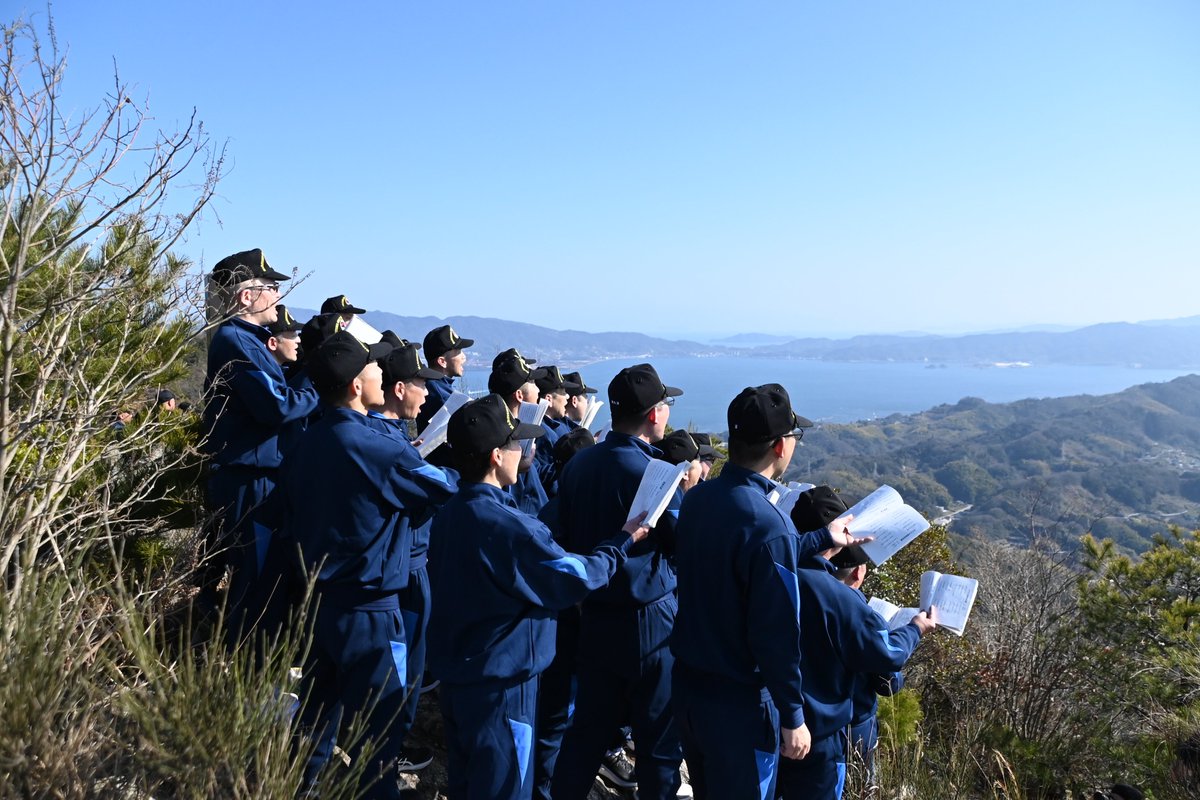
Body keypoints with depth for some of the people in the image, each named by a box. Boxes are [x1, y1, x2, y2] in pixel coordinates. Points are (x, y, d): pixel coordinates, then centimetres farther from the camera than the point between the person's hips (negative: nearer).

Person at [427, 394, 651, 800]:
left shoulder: (450, 512, 1)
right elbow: (576, 578, -19)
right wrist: (621, 541, -4)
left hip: (456, 670, 9)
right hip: (500, 680, -8)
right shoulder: (507, 525, -26)